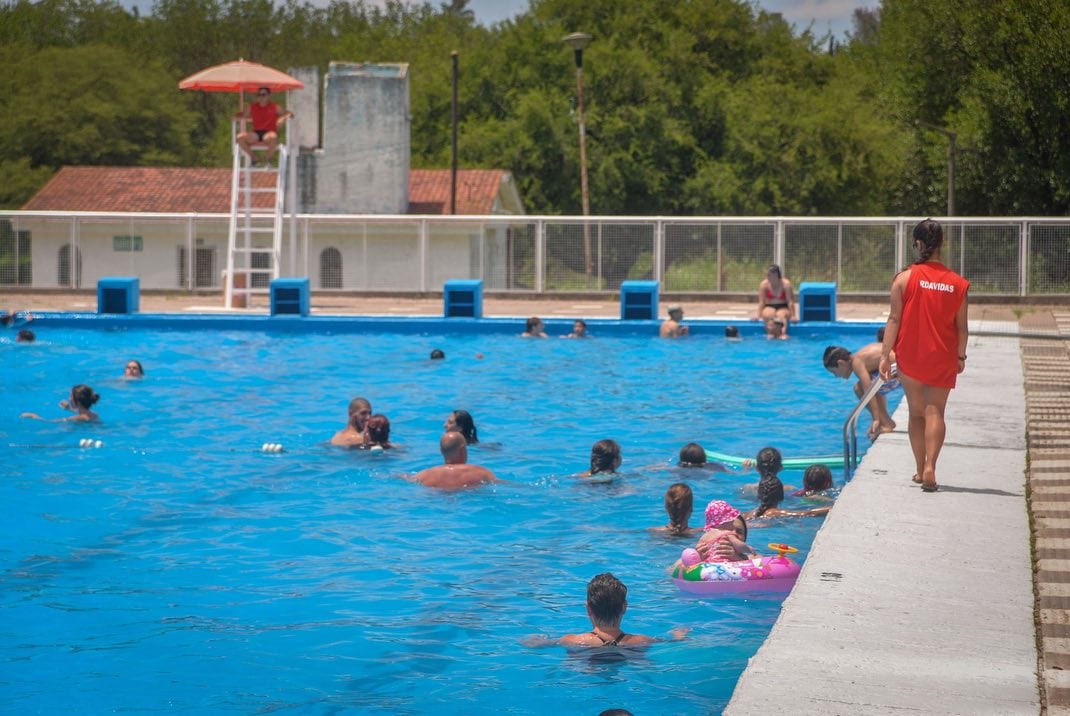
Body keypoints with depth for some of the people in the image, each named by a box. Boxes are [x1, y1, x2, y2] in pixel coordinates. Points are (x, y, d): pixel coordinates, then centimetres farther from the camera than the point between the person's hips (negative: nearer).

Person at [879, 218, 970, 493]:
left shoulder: (905, 277, -8)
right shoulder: (958, 284, -4)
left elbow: (894, 319, -9)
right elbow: (962, 326, 2)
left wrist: (885, 354, -3)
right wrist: (961, 357, 15)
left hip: (910, 356, 0)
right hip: (943, 358, 0)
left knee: (916, 412, 13)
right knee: (935, 411, 3)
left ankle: (920, 469, 15)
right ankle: (930, 466, -14)